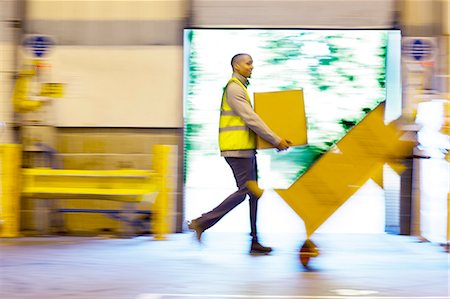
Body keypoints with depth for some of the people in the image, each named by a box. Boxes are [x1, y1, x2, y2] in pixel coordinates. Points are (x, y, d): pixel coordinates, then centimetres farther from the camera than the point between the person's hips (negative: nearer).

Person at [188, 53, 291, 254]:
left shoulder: (241, 87, 21)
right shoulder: (234, 88, -11)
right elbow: (251, 119, -17)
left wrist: (274, 139, 17)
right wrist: (276, 140, -14)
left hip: (246, 148, 10)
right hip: (237, 148, -10)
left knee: (254, 192, 7)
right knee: (243, 191, -10)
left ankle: (254, 241, 8)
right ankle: (202, 222, -4)